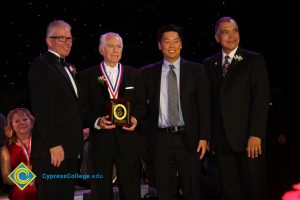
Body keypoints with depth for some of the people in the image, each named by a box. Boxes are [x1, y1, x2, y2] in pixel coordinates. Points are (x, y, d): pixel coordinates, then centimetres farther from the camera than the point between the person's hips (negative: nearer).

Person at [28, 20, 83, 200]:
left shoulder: (66, 67, 19)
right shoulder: (41, 65, -9)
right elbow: (42, 109, -17)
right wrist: (54, 145, -20)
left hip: (70, 148, 9)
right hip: (52, 150, -8)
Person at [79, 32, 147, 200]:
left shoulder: (135, 75, 13)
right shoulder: (87, 76, 8)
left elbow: (142, 103, 10)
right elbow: (83, 106, 1)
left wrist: (136, 119, -10)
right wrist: (97, 121, -16)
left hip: (128, 138, 1)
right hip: (100, 140, -1)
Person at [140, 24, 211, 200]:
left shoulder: (196, 70, 4)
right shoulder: (149, 72, 8)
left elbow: (204, 106, 1)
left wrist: (204, 137, -5)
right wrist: (145, 138, 2)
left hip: (189, 138, -1)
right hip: (161, 139, 1)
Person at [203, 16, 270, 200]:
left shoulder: (255, 60, 1)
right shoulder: (209, 64, 12)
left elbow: (262, 99, -6)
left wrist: (255, 134, -14)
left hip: (247, 137, -3)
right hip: (221, 139, 3)